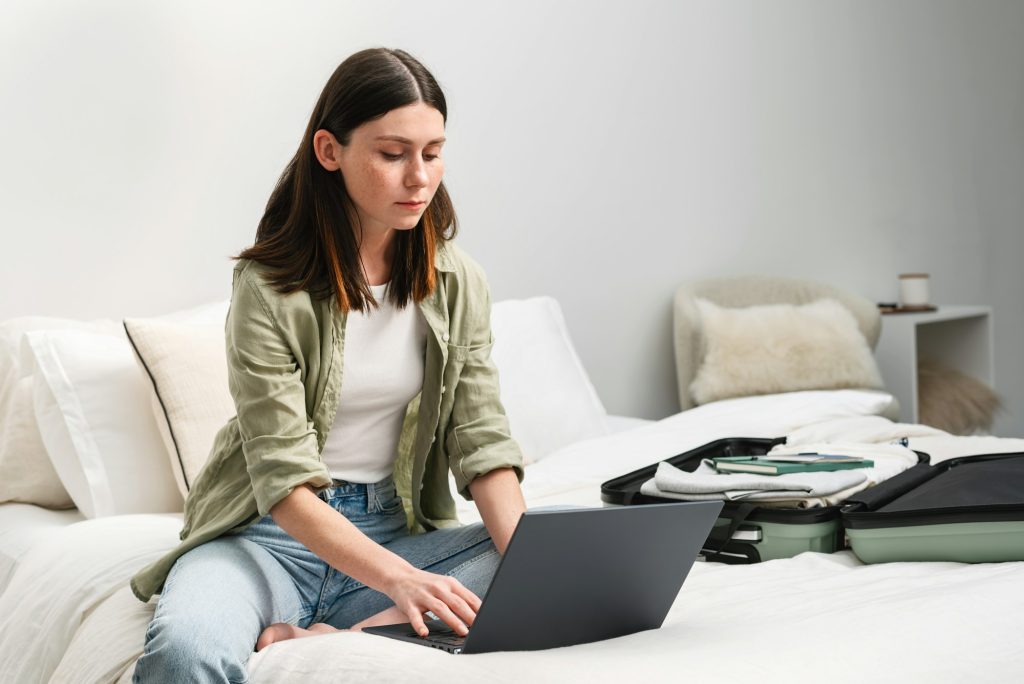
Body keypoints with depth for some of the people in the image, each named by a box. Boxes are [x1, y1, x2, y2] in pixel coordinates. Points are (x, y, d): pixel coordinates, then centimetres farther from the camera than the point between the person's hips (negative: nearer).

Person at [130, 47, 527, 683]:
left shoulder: (460, 284, 1)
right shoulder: (268, 288, -14)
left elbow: (483, 444, -3)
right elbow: (284, 481, -20)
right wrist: (398, 578, -34)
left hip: (397, 528, 5)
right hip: (272, 534, -5)